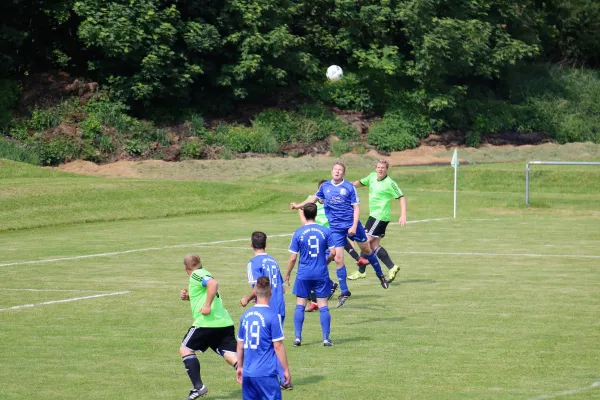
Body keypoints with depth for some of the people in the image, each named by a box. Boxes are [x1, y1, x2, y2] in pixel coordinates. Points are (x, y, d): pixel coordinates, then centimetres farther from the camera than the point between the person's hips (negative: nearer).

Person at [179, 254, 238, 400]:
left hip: (207, 322, -8)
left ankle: (198, 387, -4)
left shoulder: (196, 275, -5)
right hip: (225, 322, 8)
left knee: (185, 349, 7)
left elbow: (213, 283, -24)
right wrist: (188, 296, 21)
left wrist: (207, 306, -23)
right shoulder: (203, 275, 23)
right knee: (232, 357, 0)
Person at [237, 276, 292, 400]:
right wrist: (286, 370, -1)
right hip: (266, 374, -6)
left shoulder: (246, 315, 7)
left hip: (247, 373, 6)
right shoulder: (273, 316, -10)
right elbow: (278, 346, -9)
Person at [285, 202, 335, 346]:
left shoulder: (298, 233, -6)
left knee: (300, 306, 9)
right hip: (321, 274, 1)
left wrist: (288, 274, 8)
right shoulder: (325, 231, -3)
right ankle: (326, 338, 3)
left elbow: (293, 258, -5)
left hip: (304, 275, -1)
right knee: (323, 306, 5)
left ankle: (298, 337, 7)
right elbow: (333, 252, -2)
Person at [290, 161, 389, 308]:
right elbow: (314, 198, 22)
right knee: (338, 259, -5)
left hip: (351, 224, -2)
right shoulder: (325, 186, 3)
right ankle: (344, 292, 6)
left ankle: (380, 276, 35)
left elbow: (356, 208, -7)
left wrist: (354, 226, -16)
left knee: (366, 249, 11)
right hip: (336, 227, 2)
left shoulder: (349, 187, -7)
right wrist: (298, 206, 17)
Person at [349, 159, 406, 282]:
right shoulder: (372, 176, 8)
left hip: (380, 216, -8)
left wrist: (403, 215, -22)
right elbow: (360, 182, 25)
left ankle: (361, 271, 1)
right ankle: (392, 268, 7)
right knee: (373, 245, 6)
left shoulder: (389, 183, -14)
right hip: (374, 215, 8)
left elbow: (401, 197, -13)